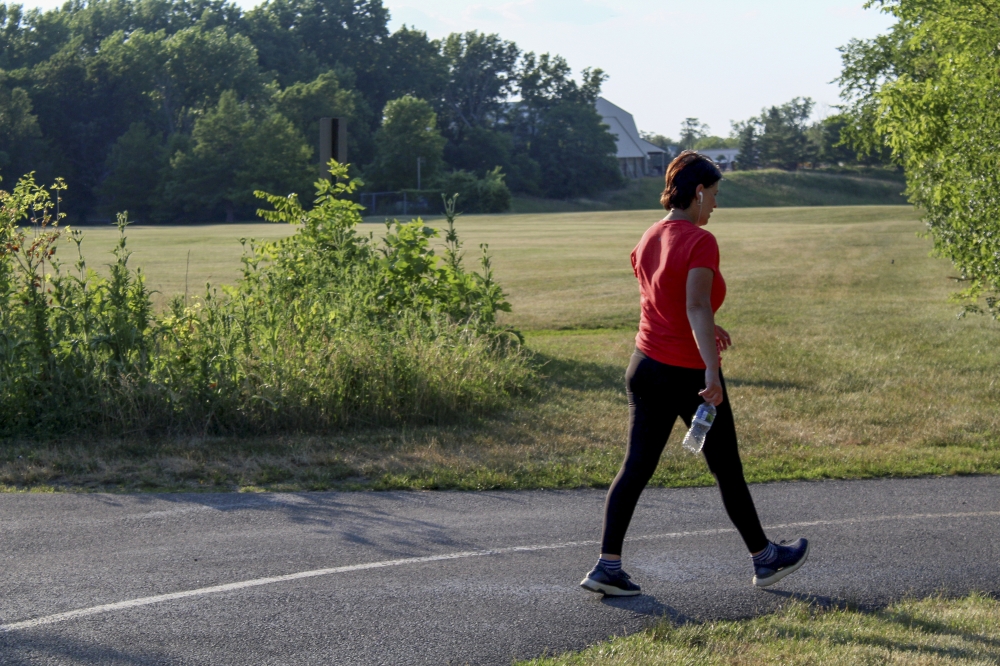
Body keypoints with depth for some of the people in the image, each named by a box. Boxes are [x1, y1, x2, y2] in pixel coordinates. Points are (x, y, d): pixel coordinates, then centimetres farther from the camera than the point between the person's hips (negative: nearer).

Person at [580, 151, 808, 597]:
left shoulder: (649, 238, 7)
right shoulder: (700, 241, -17)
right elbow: (697, 307, -27)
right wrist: (711, 370, -33)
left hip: (645, 367, 7)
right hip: (689, 374, -7)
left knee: (636, 466, 6)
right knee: (727, 469, 9)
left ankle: (607, 565, -1)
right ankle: (764, 559, 25)